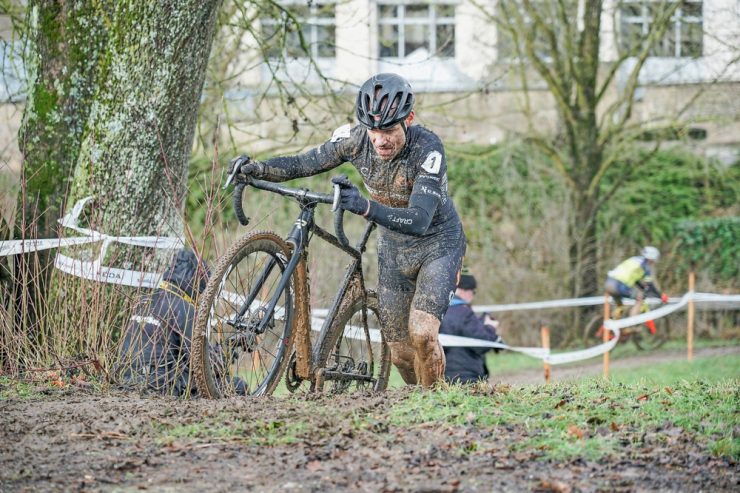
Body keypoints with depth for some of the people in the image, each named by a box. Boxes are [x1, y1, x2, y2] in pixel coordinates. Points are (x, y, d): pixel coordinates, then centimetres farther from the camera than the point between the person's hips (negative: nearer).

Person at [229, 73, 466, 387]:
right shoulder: (357, 139, -18)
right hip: (394, 247, 5)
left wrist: (364, 207, -59)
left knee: (421, 332, -25)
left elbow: (419, 220, -43)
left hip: (438, 243, -5)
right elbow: (304, 164, -6)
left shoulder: (428, 148, -33)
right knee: (400, 353, 4)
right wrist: (256, 169, -23)